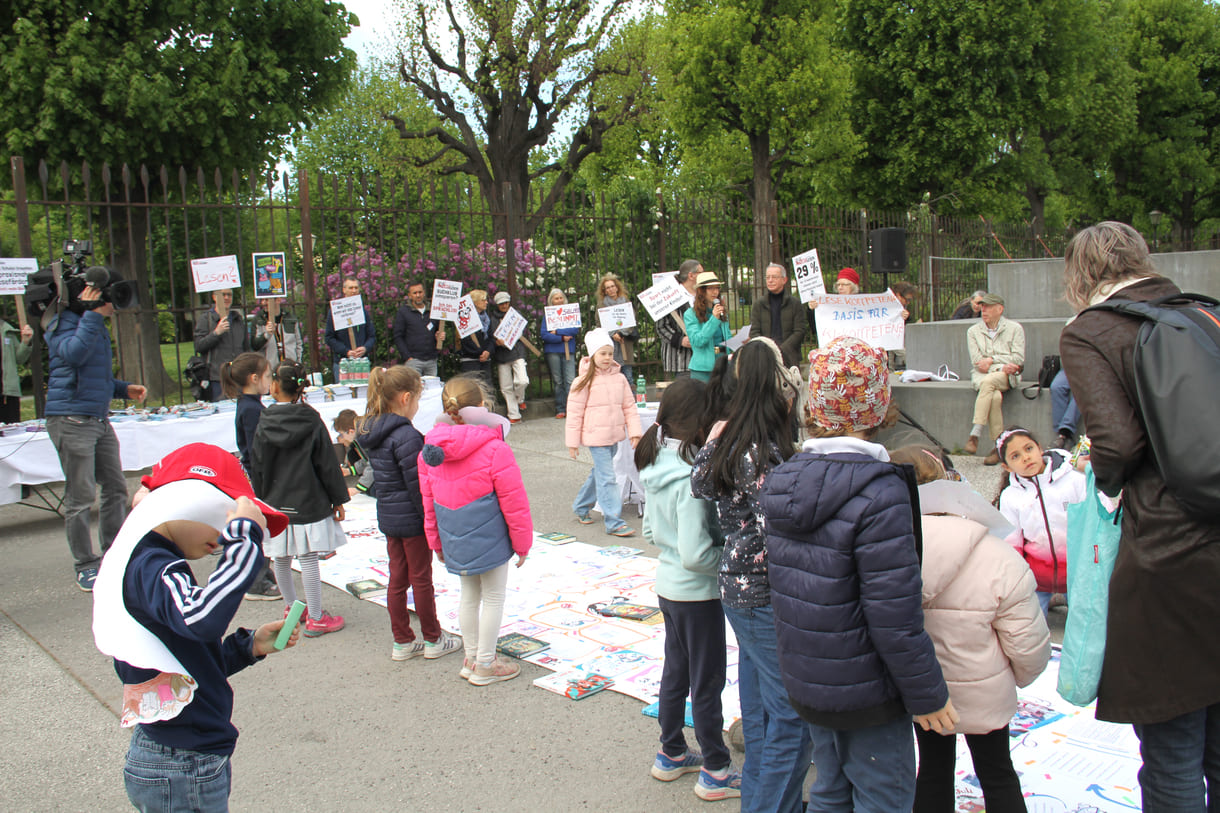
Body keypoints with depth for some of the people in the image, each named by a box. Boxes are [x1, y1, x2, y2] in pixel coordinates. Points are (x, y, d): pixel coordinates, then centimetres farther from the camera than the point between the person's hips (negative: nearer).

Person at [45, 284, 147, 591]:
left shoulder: (97, 327, 19)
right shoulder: (65, 323, -7)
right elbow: (74, 353, -29)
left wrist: (125, 389, 14)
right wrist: (92, 315, -23)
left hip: (100, 420, 9)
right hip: (71, 420, -9)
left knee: (116, 487, 11)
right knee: (80, 497, -3)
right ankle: (86, 565, 5)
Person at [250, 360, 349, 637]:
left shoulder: (263, 425, -4)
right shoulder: (311, 421, -8)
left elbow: (256, 468, 3)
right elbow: (327, 464, -5)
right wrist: (338, 499, 3)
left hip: (275, 503, 3)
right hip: (308, 502, -2)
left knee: (280, 559, 16)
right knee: (308, 559, 0)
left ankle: (292, 609, 31)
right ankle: (315, 619, 7)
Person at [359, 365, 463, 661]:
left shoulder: (371, 431, 5)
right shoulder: (406, 435, -22)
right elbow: (417, 484, -21)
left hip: (388, 516, 8)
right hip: (412, 518, -8)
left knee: (397, 579, 15)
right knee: (421, 579, 6)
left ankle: (402, 642, 24)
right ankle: (433, 640, 21)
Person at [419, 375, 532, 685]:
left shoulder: (429, 452, -1)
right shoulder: (495, 450, -19)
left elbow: (428, 502, 9)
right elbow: (514, 504, -13)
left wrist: (436, 542, 21)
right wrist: (522, 542, -1)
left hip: (455, 543, 6)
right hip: (490, 541, -6)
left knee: (469, 595, 21)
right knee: (493, 598, 10)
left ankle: (471, 658, 32)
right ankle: (484, 665, 19)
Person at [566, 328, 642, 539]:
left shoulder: (619, 378, 6)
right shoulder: (584, 382, -9)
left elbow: (629, 407, 11)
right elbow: (574, 414, -6)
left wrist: (634, 432, 3)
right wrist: (572, 442, -6)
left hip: (614, 436, 6)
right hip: (596, 437, -6)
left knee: (599, 473, 20)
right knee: (607, 478, -9)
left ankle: (581, 507, 40)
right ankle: (614, 523, -6)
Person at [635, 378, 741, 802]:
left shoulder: (655, 466, 1)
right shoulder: (690, 477, -27)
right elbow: (696, 554, -27)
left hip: (667, 585, 8)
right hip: (697, 592, -8)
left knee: (675, 672, 22)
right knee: (707, 683, 7)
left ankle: (671, 754, 37)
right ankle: (716, 772, 23)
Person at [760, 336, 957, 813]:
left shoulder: (782, 481, 0)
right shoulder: (879, 492, -24)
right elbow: (893, 612, -23)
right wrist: (926, 695, -13)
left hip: (803, 681, 7)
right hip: (865, 692, -7)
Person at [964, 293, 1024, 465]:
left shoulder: (1015, 328, 9)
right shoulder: (973, 331, 13)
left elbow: (1018, 359, -1)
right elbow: (977, 361, 1)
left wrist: (992, 360, -9)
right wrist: (1002, 366, -12)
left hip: (1006, 375, -2)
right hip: (981, 375, 2)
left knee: (988, 381, -37)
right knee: (995, 396, -33)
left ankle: (975, 434, -39)